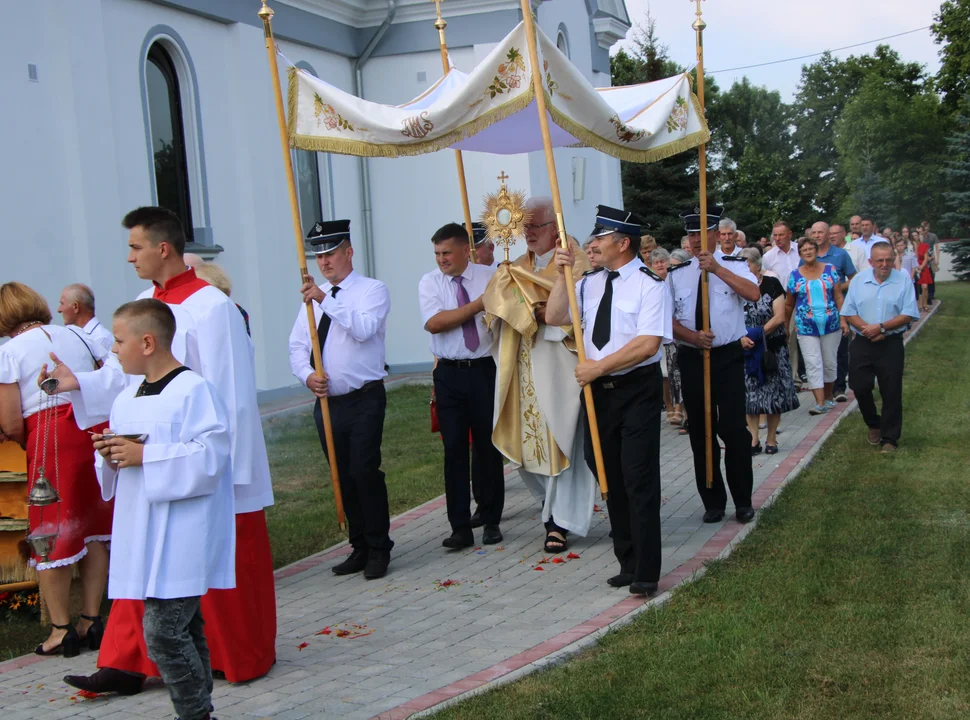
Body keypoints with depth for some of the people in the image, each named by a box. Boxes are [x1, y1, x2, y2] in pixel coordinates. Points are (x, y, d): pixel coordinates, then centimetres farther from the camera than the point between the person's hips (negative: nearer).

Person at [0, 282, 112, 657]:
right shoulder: (73, 336, 15)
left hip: (50, 437, -5)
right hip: (94, 428, 5)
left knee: (52, 534, 5)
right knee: (92, 529, 12)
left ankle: (61, 629, 9)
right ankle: (91, 620, 18)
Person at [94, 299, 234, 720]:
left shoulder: (193, 390, -13)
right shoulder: (126, 398, 13)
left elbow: (210, 454, -22)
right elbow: (121, 460, 22)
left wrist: (145, 455, -22)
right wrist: (109, 456, -1)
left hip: (181, 538, -8)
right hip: (143, 535, 8)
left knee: (162, 632, -10)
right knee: (181, 629, 16)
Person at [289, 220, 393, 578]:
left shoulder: (372, 290, -4)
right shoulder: (312, 298, 12)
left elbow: (364, 328, -22)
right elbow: (297, 346, 9)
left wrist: (325, 300, -27)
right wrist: (307, 375, -10)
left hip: (364, 400, -5)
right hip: (326, 401, 6)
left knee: (365, 472, -10)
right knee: (343, 478, 11)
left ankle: (379, 549, 3)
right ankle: (360, 547, 23)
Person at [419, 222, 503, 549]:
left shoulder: (490, 276, 3)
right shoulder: (430, 282, 1)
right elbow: (433, 323, -13)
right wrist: (477, 305, -15)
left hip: (485, 371, 0)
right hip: (450, 374, 0)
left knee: (488, 445, 8)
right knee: (454, 448, 1)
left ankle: (491, 521, 20)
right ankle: (460, 527, 8)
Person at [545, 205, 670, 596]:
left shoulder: (649, 284, -11)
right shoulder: (590, 282, 9)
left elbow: (647, 344, -19)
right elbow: (554, 316, 8)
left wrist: (598, 367, -15)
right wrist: (562, 275, -4)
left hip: (638, 389, -6)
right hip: (598, 389, 7)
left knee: (639, 480, -5)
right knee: (609, 477, 12)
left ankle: (645, 573, 4)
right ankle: (627, 562, 25)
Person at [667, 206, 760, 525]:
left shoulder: (734, 265, 1)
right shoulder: (677, 274, 7)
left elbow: (754, 294, -19)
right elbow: (668, 319, 3)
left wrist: (716, 268, -22)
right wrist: (693, 337, -14)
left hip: (728, 357, -2)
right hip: (691, 358, 3)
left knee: (734, 429, -7)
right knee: (701, 433, 7)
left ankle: (743, 501, 9)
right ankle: (713, 502, 19)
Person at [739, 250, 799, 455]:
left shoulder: (771, 284, -5)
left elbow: (779, 317, -11)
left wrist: (757, 334, -17)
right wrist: (742, 338, -20)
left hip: (773, 348, -2)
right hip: (747, 350, 2)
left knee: (773, 392, 2)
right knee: (751, 394, 2)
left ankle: (771, 439, 11)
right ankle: (754, 440, 7)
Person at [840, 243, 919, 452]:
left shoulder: (903, 281, -3)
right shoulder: (859, 280, 4)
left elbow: (908, 315, -7)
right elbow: (849, 313, 2)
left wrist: (881, 327, -17)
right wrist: (866, 329, -14)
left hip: (891, 344, -2)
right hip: (862, 344, 2)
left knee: (891, 393, 0)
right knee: (860, 388, 5)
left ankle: (890, 438, 9)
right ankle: (873, 424, 31)